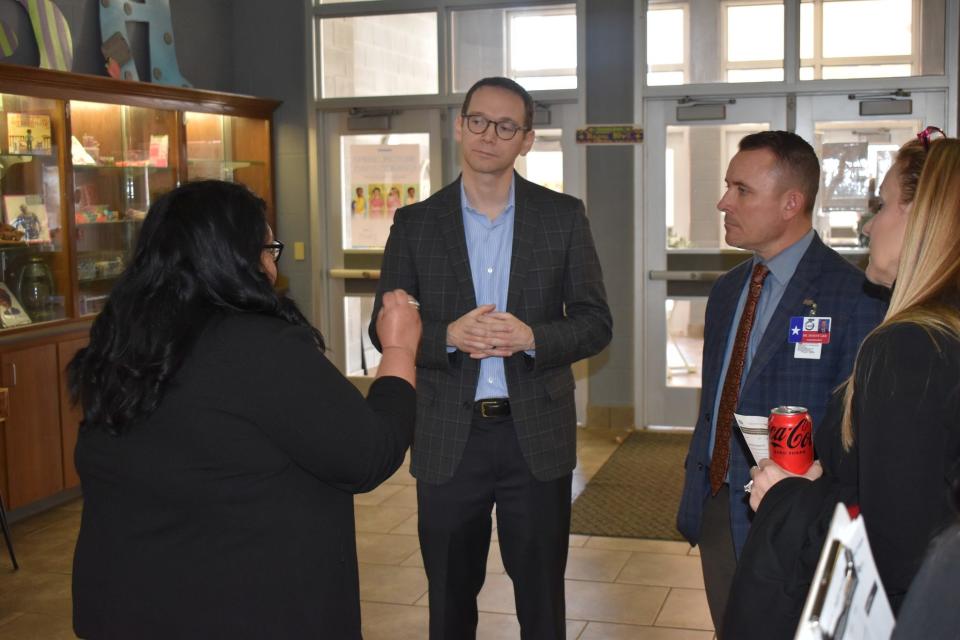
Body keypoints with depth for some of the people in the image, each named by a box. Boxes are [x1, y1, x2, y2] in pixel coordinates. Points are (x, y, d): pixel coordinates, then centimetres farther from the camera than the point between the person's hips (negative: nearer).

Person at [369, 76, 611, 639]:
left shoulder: (563, 216, 1)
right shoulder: (415, 223, 2)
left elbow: (596, 322, 1)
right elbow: (384, 328, 1)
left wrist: (531, 336, -19)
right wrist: (448, 336, -18)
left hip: (537, 435, 0)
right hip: (447, 439, 1)